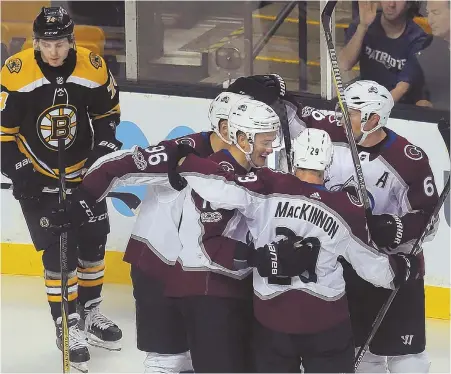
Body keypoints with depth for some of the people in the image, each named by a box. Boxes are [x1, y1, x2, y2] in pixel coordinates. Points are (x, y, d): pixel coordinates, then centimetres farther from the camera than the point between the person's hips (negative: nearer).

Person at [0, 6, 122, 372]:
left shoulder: (93, 68, -13)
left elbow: (108, 110, 6)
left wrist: (105, 143, -5)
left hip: (83, 172, 4)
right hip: (38, 177, -4)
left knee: (93, 242, 14)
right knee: (58, 252, -5)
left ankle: (89, 313, 33)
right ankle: (68, 325, 7)